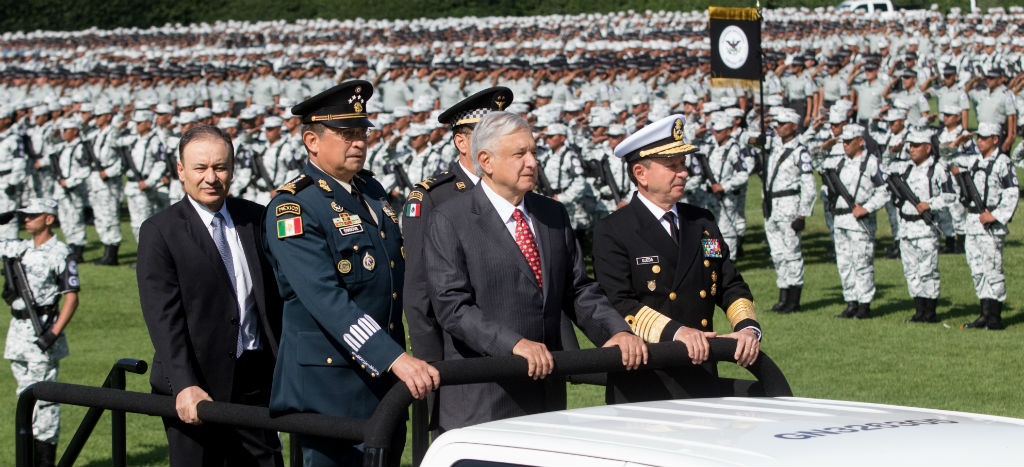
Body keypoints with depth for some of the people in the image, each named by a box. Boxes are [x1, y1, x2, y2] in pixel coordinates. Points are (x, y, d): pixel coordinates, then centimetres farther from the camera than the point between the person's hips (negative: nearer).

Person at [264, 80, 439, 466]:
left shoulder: (371, 190, 13)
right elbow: (325, 299, -26)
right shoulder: (293, 207, -14)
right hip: (331, 388, -8)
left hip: (386, 380, 8)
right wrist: (395, 358, -34)